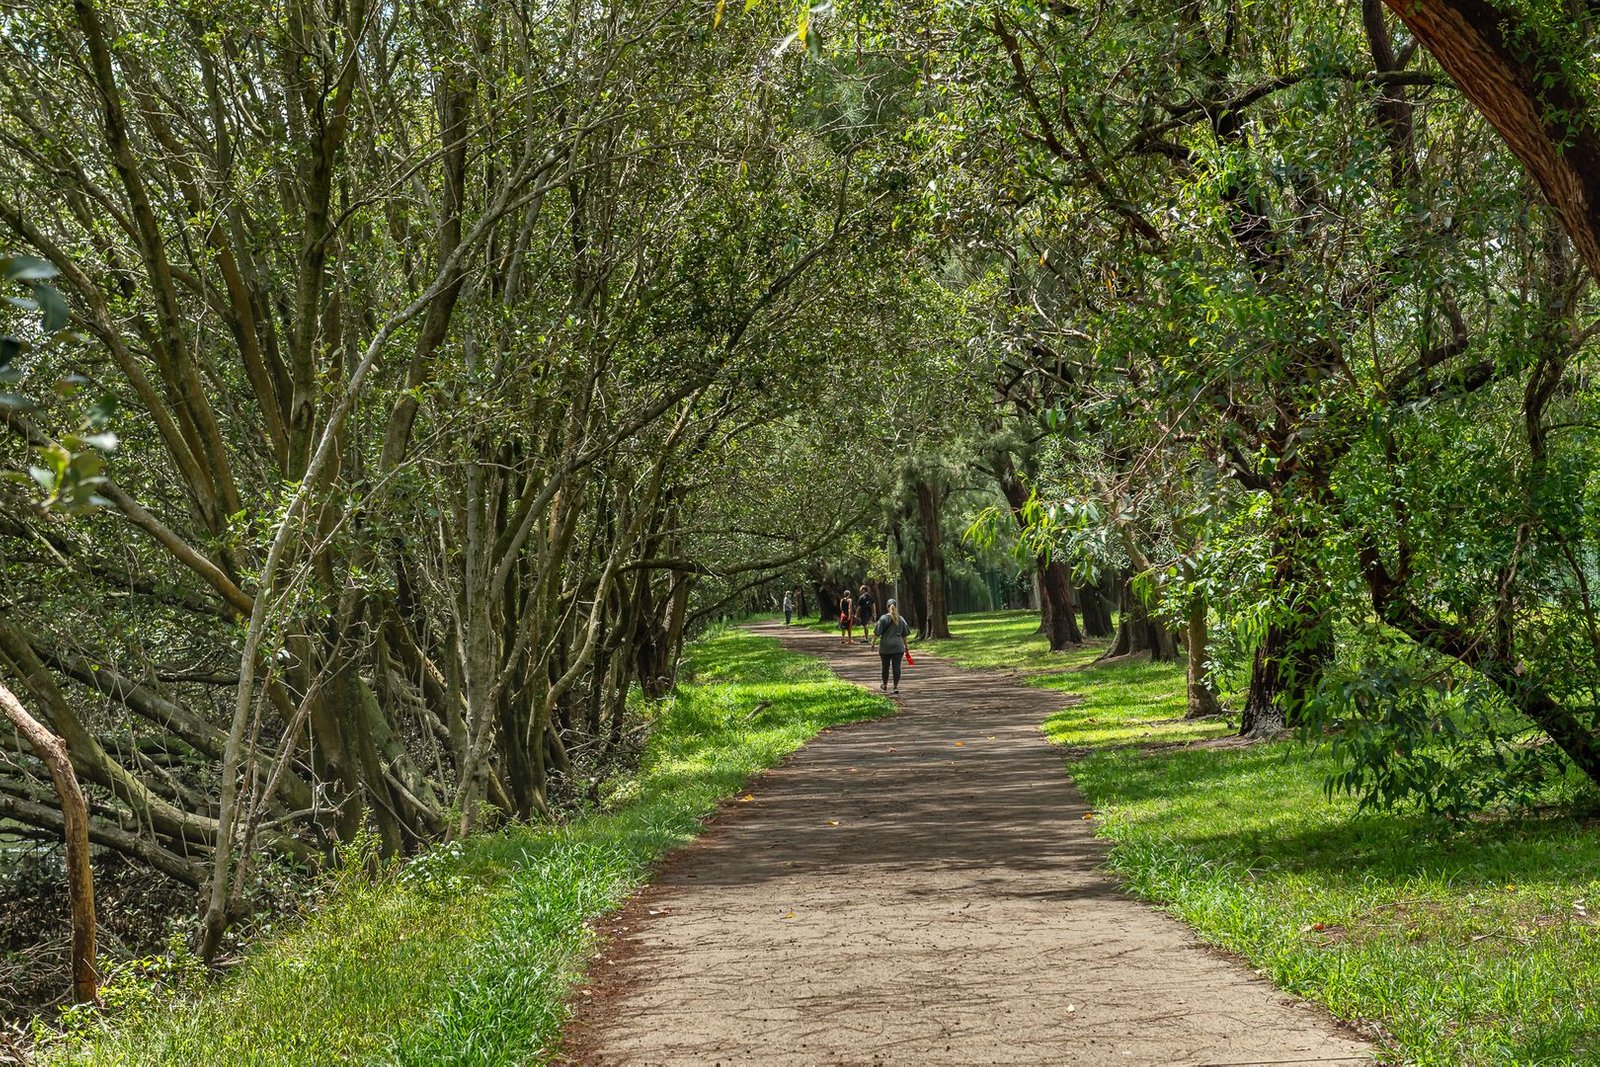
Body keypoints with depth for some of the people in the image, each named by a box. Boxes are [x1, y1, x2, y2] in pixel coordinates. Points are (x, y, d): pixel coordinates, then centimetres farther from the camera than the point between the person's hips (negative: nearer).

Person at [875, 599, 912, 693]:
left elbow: (877, 633, -7)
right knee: (896, 666, -1)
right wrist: (906, 646, 21)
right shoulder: (900, 619, 4)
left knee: (885, 666, 12)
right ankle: (896, 686, -9)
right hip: (898, 646, 1)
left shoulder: (884, 618, -6)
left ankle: (885, 685, 27)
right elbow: (904, 635, 10)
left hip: (885, 646, -1)